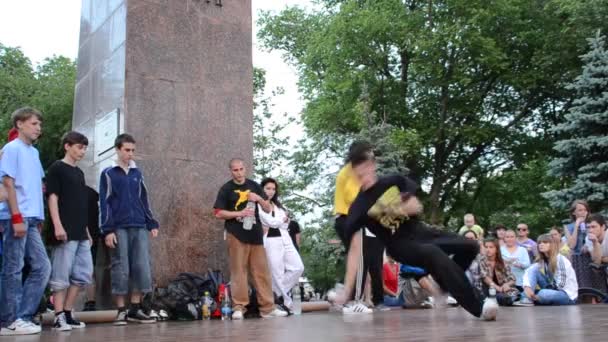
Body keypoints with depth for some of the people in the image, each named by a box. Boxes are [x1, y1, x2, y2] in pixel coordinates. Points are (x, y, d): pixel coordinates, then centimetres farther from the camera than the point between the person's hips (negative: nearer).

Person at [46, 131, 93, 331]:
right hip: (65, 232, -8)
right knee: (61, 275, -5)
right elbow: (52, 197, -9)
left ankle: (68, 313, 15)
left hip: (81, 233, 8)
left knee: (83, 274, 7)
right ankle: (59, 317, 0)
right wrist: (58, 226, -18)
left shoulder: (79, 172, 20)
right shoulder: (57, 168, -2)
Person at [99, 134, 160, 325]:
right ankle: (121, 311, 6)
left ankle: (135, 309, 8)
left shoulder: (137, 173, 15)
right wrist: (107, 230, -10)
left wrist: (152, 224, 11)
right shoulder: (108, 174, 2)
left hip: (140, 228, 4)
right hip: (119, 228, -4)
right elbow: (104, 204, -3)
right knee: (121, 269, -2)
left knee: (142, 267, -1)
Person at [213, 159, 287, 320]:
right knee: (238, 272, -2)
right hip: (236, 235, -3)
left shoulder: (254, 186, 12)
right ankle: (238, 307, 4)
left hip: (255, 234, 4)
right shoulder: (226, 189, 2)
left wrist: (259, 199, -7)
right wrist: (239, 213, -13)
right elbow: (218, 213, -3)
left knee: (262, 271, 3)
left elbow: (268, 209, 13)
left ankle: (268, 308, 8)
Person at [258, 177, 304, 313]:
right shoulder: (259, 205, -3)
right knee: (277, 274, -4)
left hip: (285, 240, 7)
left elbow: (286, 224, 10)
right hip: (271, 242, -7)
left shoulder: (278, 205, 20)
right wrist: (283, 218, 5)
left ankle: (279, 292, 10)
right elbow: (271, 222, -12)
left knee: (298, 267, -3)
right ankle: (286, 303, 5)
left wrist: (274, 224, -7)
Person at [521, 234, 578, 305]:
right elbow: (528, 272, -14)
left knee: (543, 294, -37)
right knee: (534, 270, -10)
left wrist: (541, 294, -20)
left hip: (568, 295, -7)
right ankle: (528, 298, -23)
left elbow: (560, 284, -18)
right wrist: (527, 287, -35)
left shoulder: (561, 259, -16)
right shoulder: (541, 260, 3)